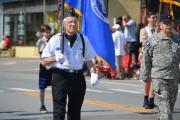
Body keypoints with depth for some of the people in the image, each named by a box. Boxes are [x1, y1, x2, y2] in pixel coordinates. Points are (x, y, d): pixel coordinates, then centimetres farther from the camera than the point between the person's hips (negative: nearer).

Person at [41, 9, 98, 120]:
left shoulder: (83, 39, 9)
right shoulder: (56, 39, 0)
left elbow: (89, 60, 13)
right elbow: (44, 61, 1)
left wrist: (94, 73, -5)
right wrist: (55, 58, -19)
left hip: (78, 77, 3)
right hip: (60, 76, -3)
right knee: (59, 111, -7)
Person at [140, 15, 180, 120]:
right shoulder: (153, 40, -2)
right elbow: (146, 60, 2)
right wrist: (145, 76, 2)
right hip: (159, 78, -5)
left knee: (171, 104, 12)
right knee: (164, 105, -11)